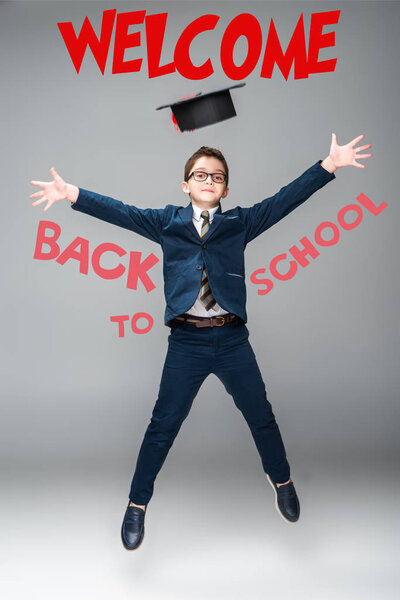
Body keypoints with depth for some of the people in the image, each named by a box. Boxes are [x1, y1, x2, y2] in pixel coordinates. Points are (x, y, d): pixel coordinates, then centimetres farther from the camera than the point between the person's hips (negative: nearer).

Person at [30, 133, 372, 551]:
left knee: (260, 415, 14)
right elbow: (121, 212, -1)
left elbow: (285, 199, 1)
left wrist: (329, 165, -7)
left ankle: (281, 481, 41)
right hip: (186, 340, -1)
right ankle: (137, 504, 26)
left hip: (233, 339, 1)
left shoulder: (240, 223, 7)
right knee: (164, 423, 7)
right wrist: (73, 194, -12)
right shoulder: (167, 222, 6)